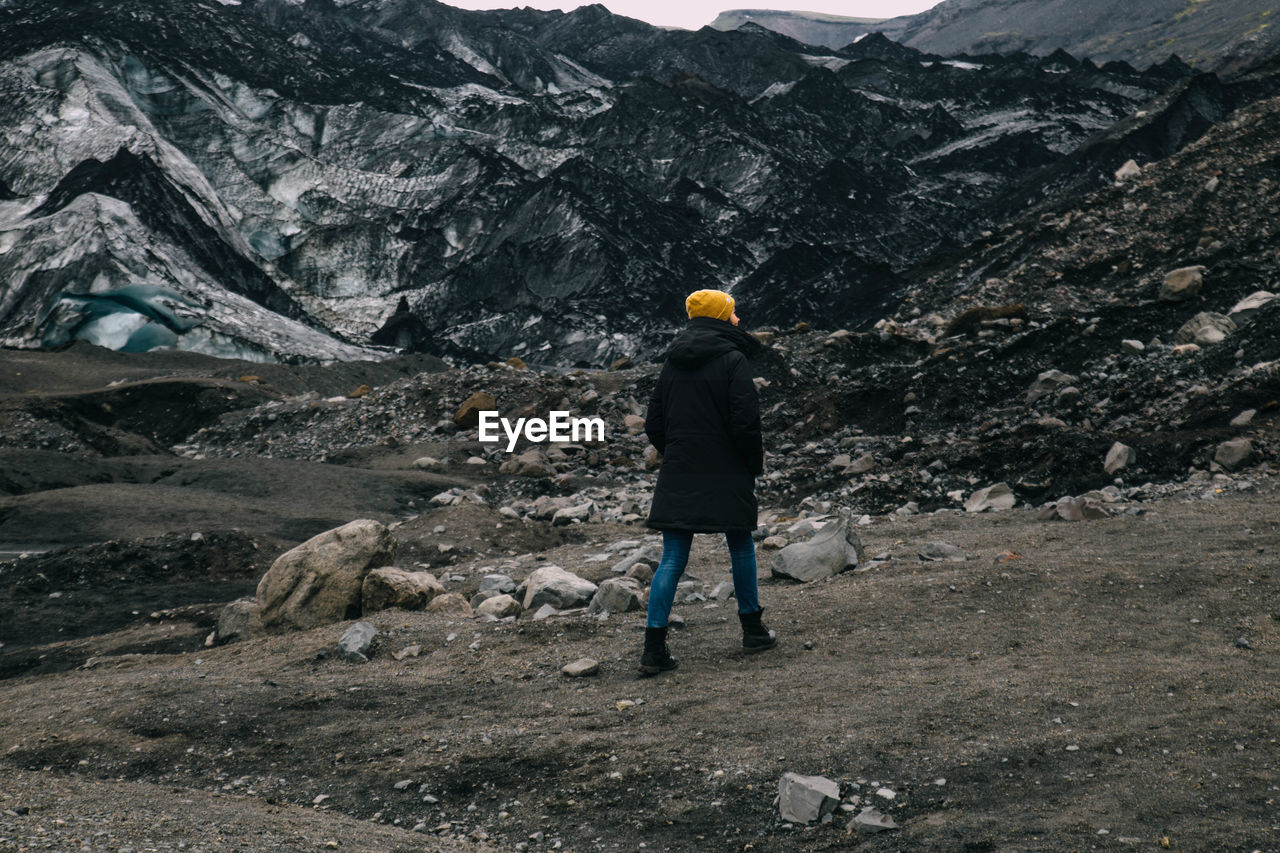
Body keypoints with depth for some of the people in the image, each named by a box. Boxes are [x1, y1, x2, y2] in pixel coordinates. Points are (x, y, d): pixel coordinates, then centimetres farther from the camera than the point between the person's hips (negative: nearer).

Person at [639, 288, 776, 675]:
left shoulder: (673, 363, 10)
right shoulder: (733, 360, -9)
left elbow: (653, 423, 11)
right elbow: (745, 421, -15)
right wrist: (755, 464, -1)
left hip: (677, 476, 4)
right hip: (725, 476, -4)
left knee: (672, 560, 3)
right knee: (741, 548, 15)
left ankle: (654, 648, -3)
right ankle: (753, 630, 27)